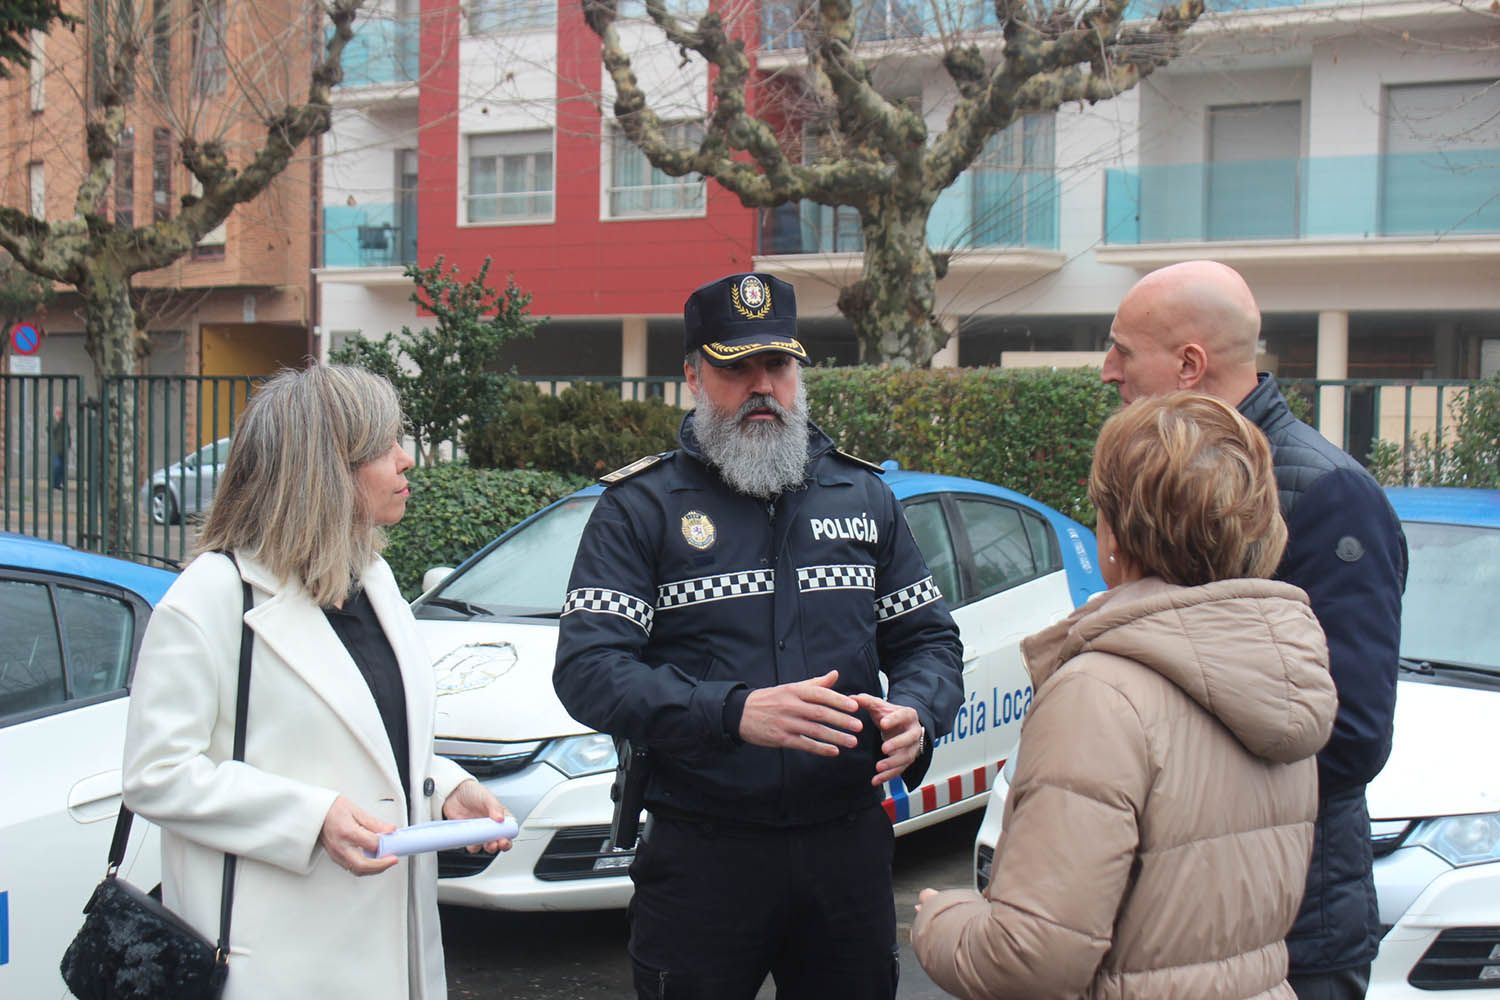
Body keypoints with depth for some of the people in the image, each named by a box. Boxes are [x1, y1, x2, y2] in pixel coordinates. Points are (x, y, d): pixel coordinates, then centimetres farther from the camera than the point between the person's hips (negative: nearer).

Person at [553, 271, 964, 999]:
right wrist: (734, 712, -26)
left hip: (848, 849, 3)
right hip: (701, 852, -3)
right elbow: (586, 671, -12)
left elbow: (929, 638, 14)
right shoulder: (640, 508, -1)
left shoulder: (864, 495, 12)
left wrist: (916, 716, -9)